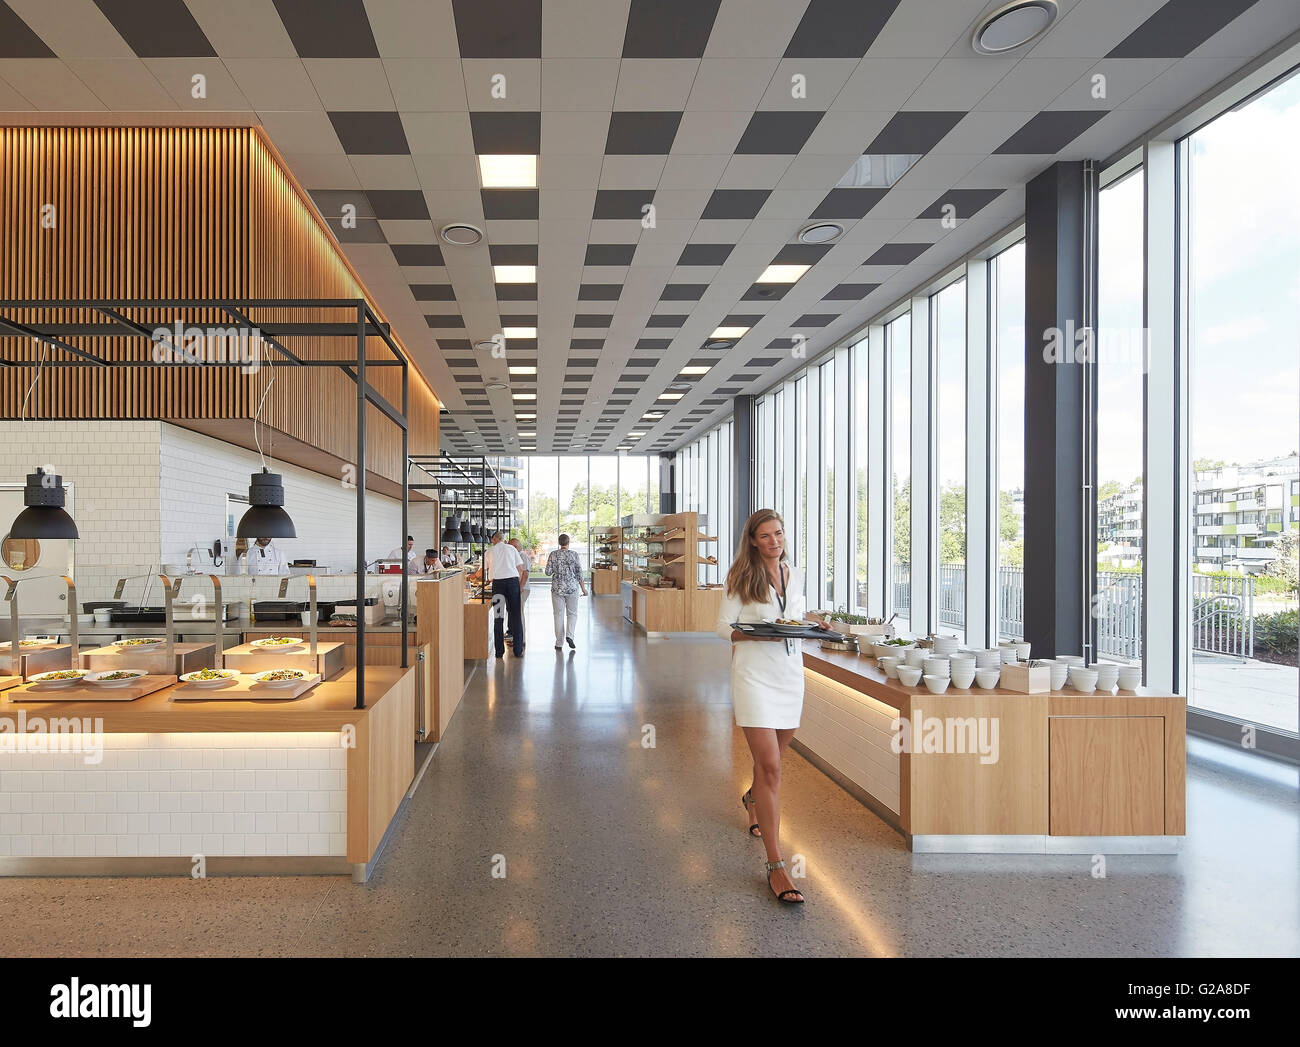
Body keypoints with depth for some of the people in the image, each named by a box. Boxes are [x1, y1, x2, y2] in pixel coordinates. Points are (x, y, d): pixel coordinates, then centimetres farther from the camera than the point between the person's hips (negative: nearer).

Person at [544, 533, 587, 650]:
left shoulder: (553, 555, -1)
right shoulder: (574, 554, -3)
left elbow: (548, 572, -3)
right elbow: (579, 573, -3)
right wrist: (583, 588, 3)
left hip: (557, 588, 1)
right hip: (572, 587, -1)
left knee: (559, 615, 7)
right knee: (572, 613, 13)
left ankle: (559, 643, 8)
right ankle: (569, 635, -9)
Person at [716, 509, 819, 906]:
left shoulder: (795, 575, 9)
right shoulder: (742, 577, -6)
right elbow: (724, 627, -7)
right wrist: (763, 634, -21)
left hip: (791, 673, 6)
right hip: (755, 675, -5)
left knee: (773, 756, 21)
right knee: (770, 766, -10)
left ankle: (753, 800, 54)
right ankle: (775, 866, -3)